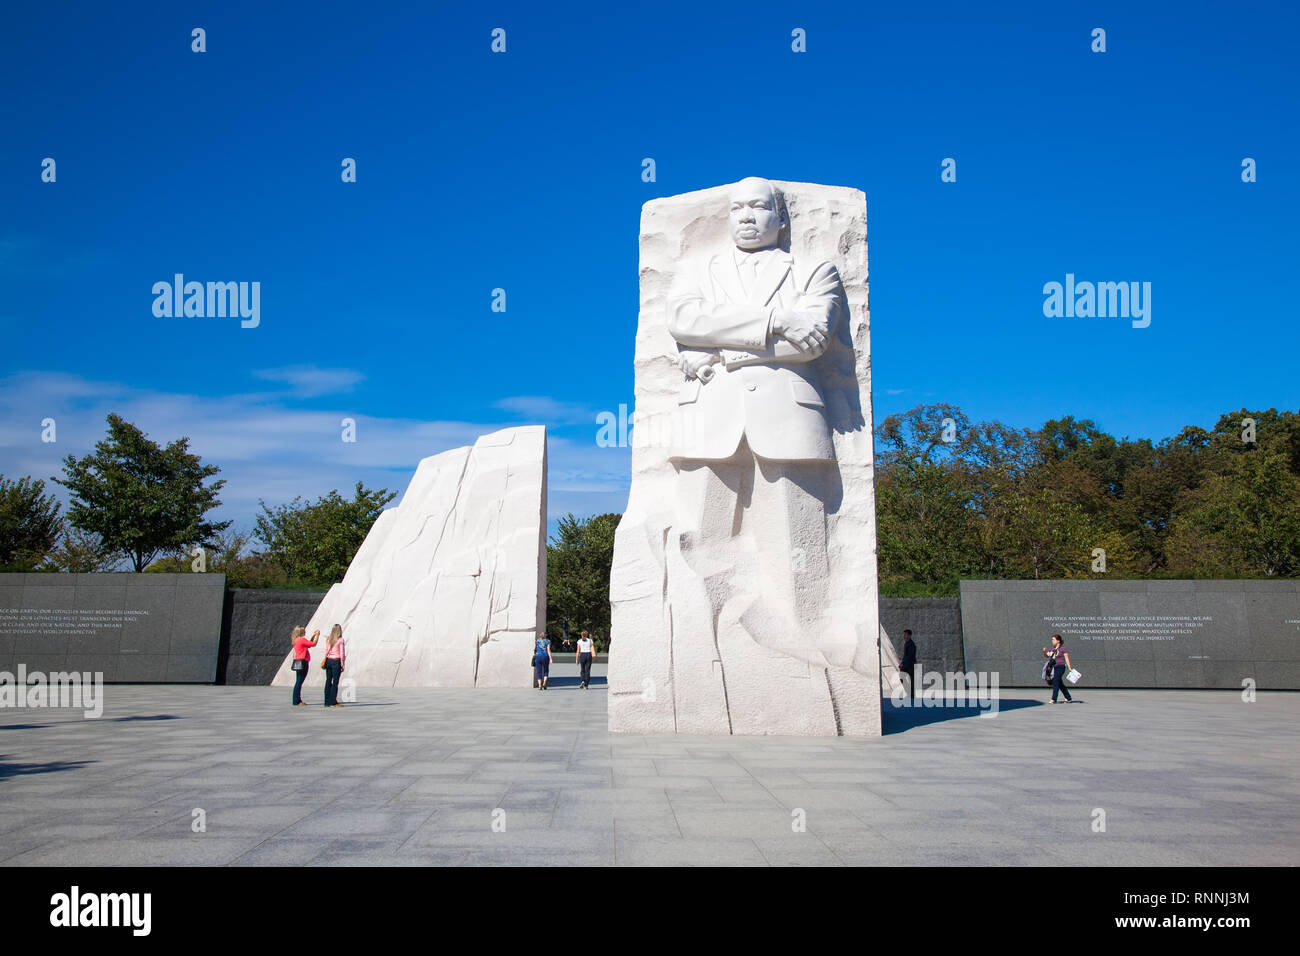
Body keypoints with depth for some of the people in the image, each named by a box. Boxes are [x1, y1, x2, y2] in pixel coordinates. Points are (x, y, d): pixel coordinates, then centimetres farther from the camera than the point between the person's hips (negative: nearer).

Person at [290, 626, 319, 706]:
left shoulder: (297, 640, 15)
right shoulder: (301, 639, -14)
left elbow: (309, 644, 25)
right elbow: (313, 644, -10)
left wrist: (313, 636, 24)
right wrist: (317, 635, 1)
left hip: (298, 663, 10)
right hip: (302, 662, -10)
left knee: (299, 681, 13)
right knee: (299, 682, -7)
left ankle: (297, 700, 17)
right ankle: (296, 701, -5)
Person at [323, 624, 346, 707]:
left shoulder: (327, 639, 6)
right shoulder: (340, 640, -8)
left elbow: (326, 651, 8)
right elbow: (342, 653, -8)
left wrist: (325, 661, 14)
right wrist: (342, 664, -3)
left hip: (328, 661, 5)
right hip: (336, 661, -5)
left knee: (328, 681, 9)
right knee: (335, 682, -3)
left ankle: (327, 701, 12)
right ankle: (333, 702, -4)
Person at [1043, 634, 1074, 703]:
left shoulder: (1063, 648, -5)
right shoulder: (1052, 649, 14)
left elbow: (1067, 658, -6)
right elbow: (1046, 655, 19)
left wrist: (1069, 668, -12)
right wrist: (1044, 651, -2)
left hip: (1060, 667, -8)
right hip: (1054, 668, 8)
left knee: (1055, 681, -16)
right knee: (1060, 684, 13)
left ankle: (1054, 699, -18)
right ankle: (1068, 698, 26)